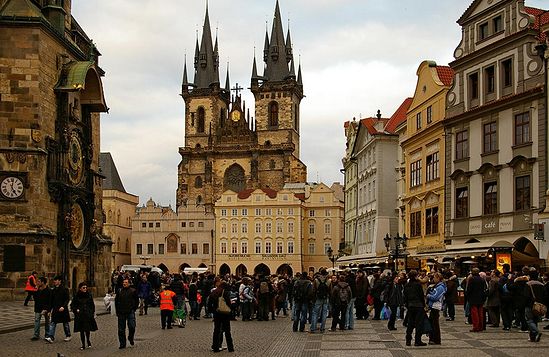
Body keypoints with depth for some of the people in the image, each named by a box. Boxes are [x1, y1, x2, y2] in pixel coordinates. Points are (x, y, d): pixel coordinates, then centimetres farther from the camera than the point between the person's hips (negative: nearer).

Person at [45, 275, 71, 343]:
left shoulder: (64, 289, -8)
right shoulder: (53, 290, 10)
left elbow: (67, 299, -11)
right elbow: (52, 300, 16)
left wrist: (63, 306, -23)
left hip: (63, 309, -5)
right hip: (55, 309, 5)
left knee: (65, 324, 8)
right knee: (52, 323, -5)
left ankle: (68, 336, 23)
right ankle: (51, 337, -11)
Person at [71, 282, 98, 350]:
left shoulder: (89, 295, 5)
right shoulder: (77, 296, 1)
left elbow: (92, 305, 13)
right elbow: (72, 305, 11)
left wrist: (93, 313, 9)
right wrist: (76, 310, -4)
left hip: (88, 315, 1)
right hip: (80, 316, 0)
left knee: (88, 329, -4)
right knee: (82, 330, 1)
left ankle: (88, 340, 25)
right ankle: (83, 345, 10)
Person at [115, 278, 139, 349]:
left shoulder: (133, 291, 2)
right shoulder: (120, 291, 10)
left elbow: (137, 301, 7)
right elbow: (116, 301, 18)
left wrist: (133, 309, -1)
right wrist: (117, 311, 10)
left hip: (130, 312, -3)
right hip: (121, 313, 3)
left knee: (132, 326, -13)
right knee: (121, 329, 3)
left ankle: (131, 338, 15)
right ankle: (122, 344, 11)